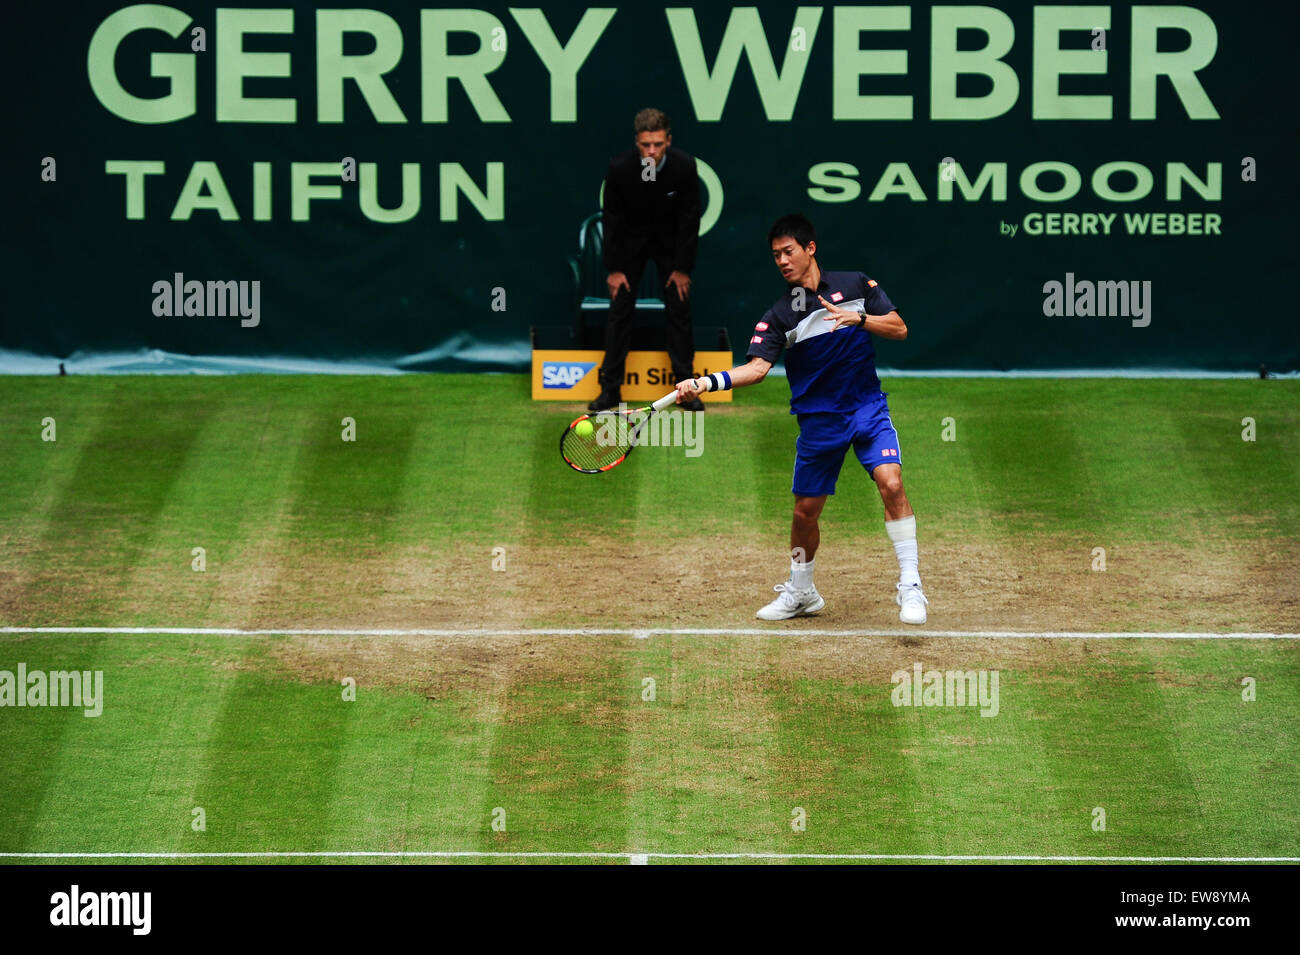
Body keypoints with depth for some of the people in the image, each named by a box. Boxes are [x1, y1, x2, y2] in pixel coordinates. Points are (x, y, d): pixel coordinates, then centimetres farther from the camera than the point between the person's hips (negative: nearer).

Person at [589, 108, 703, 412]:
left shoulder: (684, 166, -24)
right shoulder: (620, 167, -25)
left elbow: (689, 218, -14)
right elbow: (611, 216, -13)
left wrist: (683, 268, -10)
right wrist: (614, 269, -11)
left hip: (670, 240, 0)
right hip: (630, 238, 0)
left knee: (680, 312, -1)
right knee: (620, 310, -1)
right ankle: (610, 389, 5)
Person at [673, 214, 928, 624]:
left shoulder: (856, 285, 1)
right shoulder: (779, 315, -2)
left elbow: (899, 328, 0)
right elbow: (757, 367, -13)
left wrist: (859, 318, -18)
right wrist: (706, 382, -28)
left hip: (867, 408, -1)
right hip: (818, 418, 1)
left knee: (891, 483, -22)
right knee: (806, 510, 6)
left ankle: (910, 586, -15)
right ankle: (800, 592, 31)